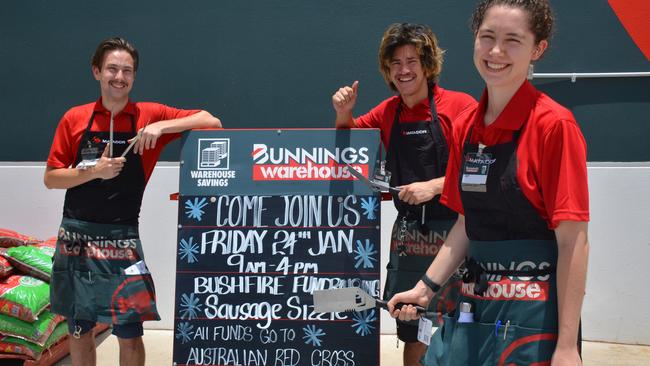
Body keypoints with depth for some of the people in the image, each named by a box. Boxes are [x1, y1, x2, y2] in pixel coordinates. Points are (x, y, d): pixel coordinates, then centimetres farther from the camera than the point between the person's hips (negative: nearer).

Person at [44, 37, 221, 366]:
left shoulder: (149, 115, -1)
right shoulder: (74, 119, 2)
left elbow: (211, 123, -8)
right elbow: (51, 179, 4)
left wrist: (160, 126, -20)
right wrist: (93, 171, -12)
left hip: (122, 238, -2)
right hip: (76, 235, 2)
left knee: (129, 334, 1)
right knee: (80, 331, 12)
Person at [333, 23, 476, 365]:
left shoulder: (459, 105, -8)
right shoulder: (388, 112, 8)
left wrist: (433, 186, -20)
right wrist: (343, 113, 3)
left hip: (453, 228, -5)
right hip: (408, 232, 5)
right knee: (410, 324, 14)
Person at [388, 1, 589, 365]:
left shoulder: (553, 125, -13)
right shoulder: (466, 126, 5)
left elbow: (573, 242, -15)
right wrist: (427, 287, 8)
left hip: (532, 313, -6)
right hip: (474, 304, 6)